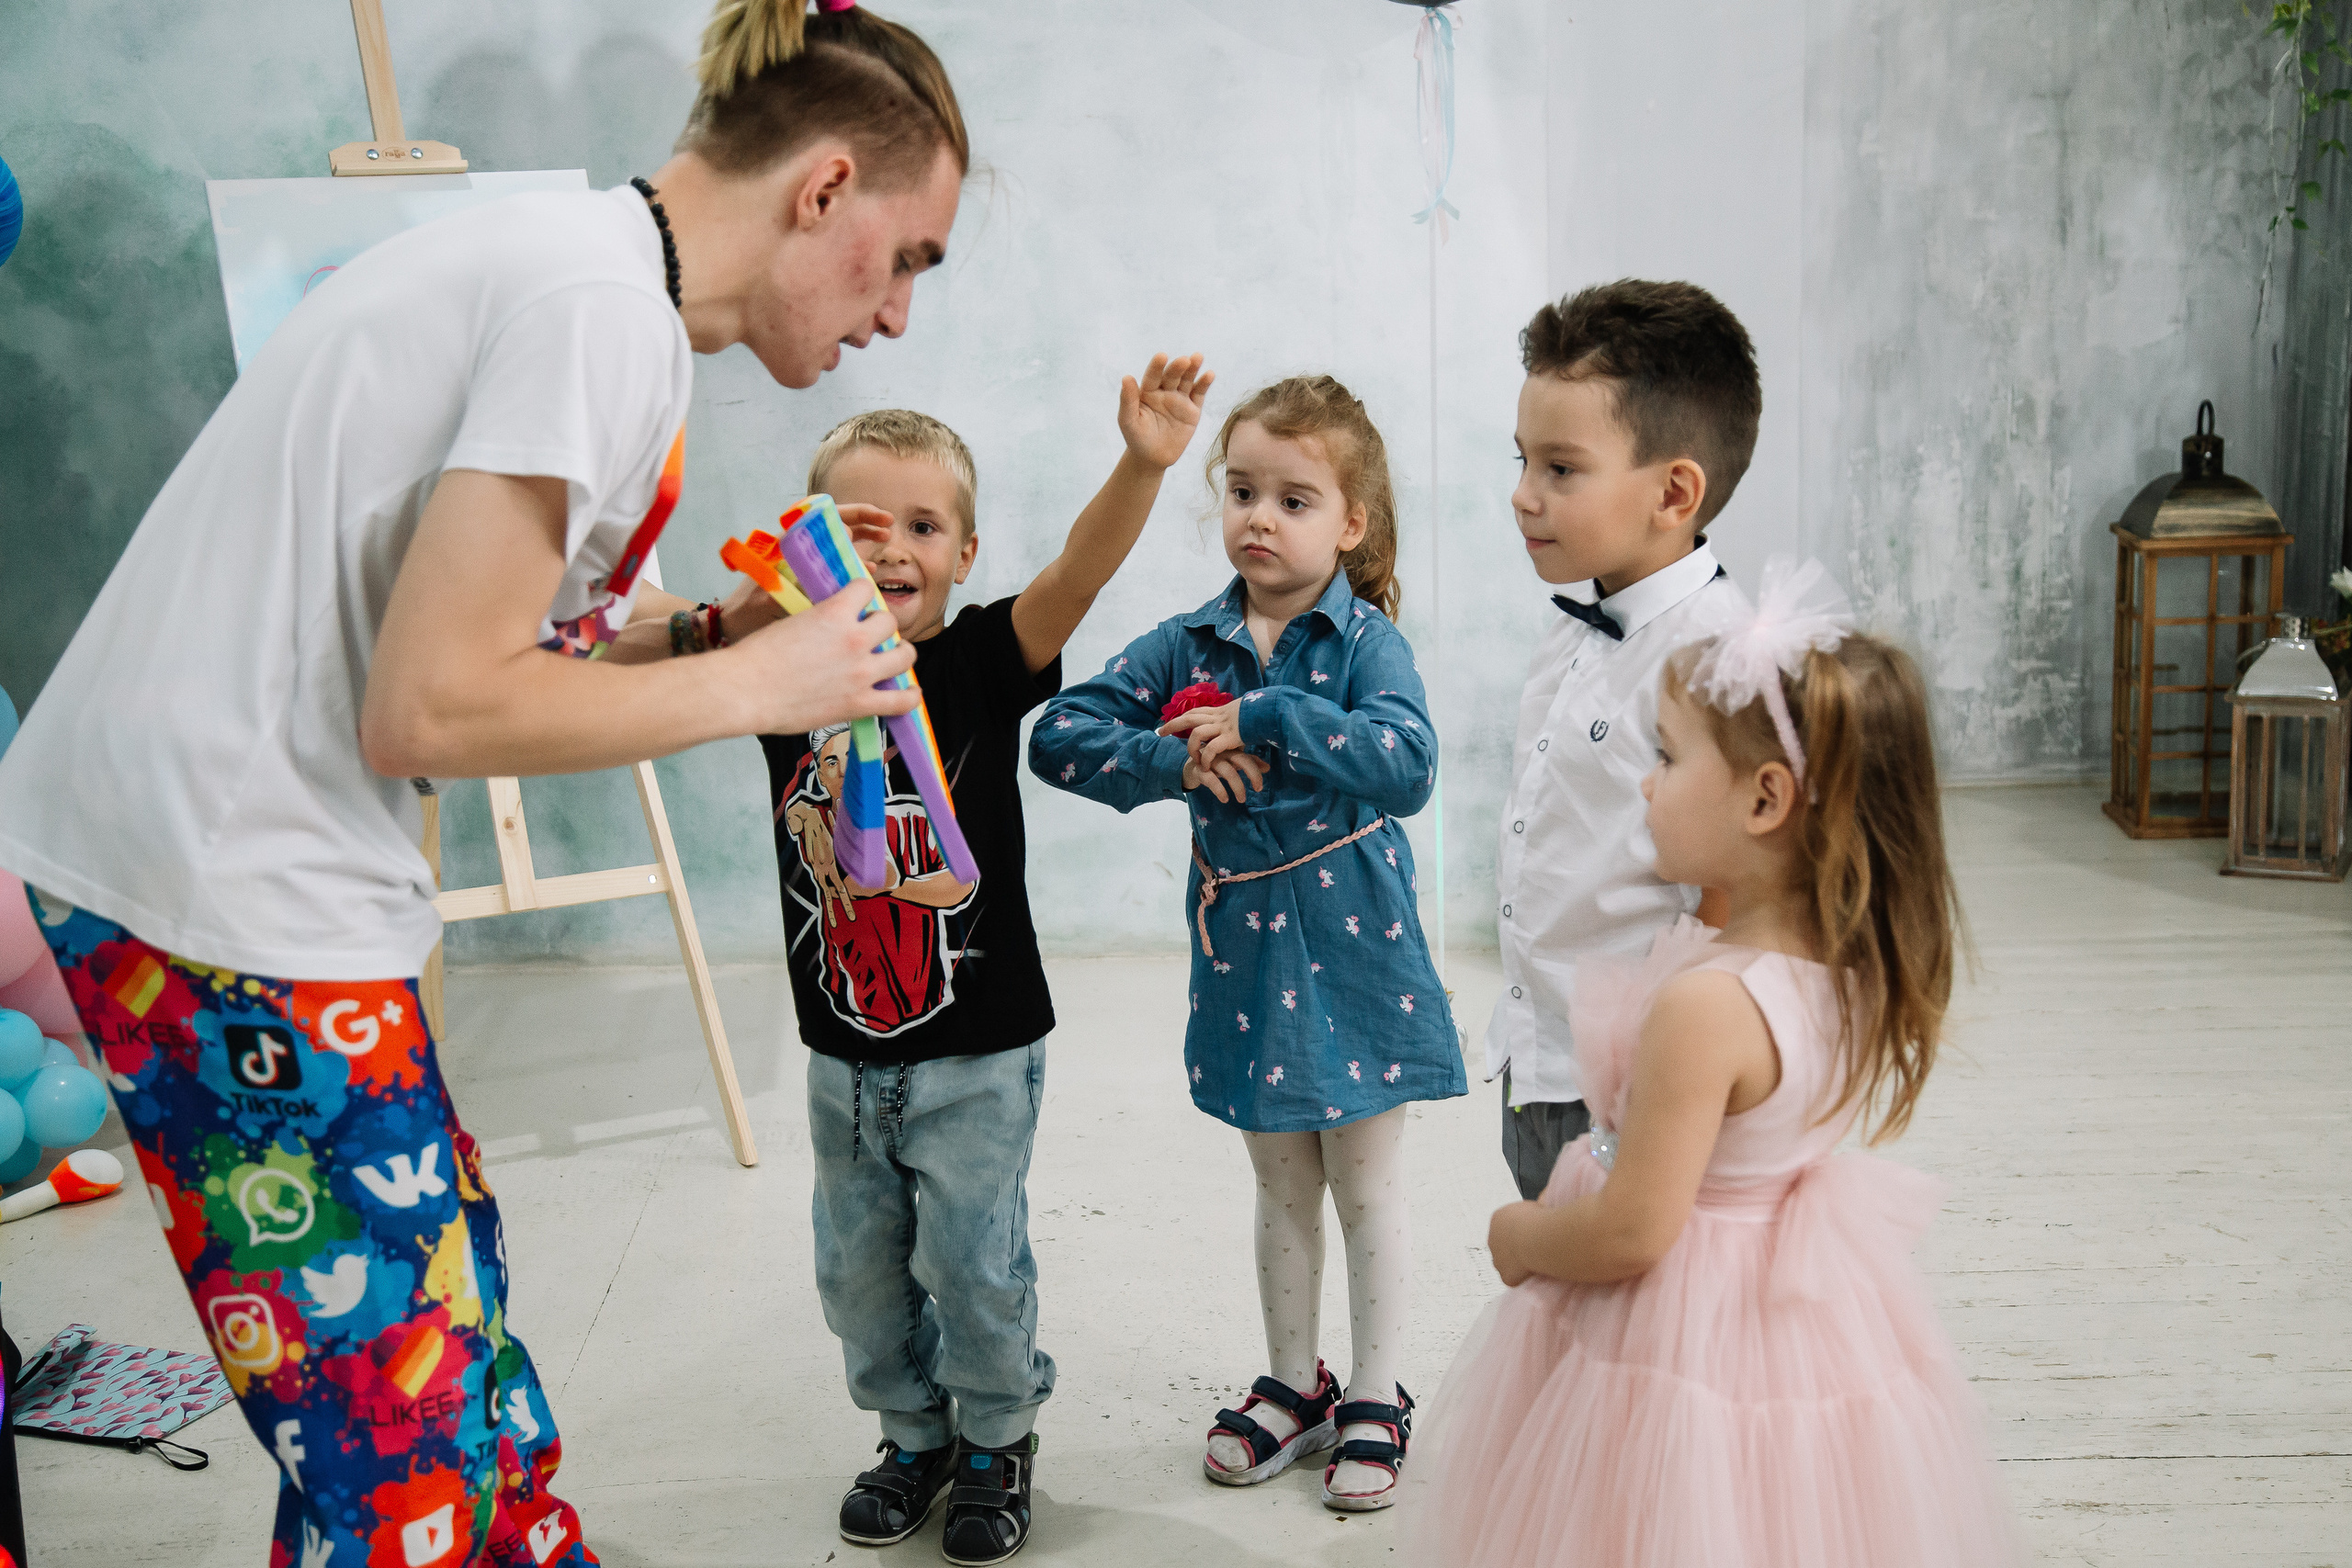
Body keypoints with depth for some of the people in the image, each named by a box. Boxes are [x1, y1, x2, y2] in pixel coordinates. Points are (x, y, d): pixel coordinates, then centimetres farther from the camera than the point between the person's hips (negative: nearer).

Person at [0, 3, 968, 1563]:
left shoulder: (556, 255, 13)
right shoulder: (609, 308, -18)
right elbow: (429, 708, -22)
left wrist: (697, 630, 6)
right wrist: (750, 687, -11)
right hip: (230, 902, -10)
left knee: (448, 1292, 21)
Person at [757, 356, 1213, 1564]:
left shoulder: (981, 662, -12)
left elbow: (1077, 573, -28)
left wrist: (1140, 466, -46)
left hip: (977, 1051, -3)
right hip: (844, 1053, 4)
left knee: (972, 1263, 7)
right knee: (860, 1269, 16)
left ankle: (997, 1442, 32)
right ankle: (916, 1436, 39)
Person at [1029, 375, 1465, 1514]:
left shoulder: (1365, 640, -11)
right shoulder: (1187, 647, 0)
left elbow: (1408, 766, -28)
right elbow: (1059, 739, -4)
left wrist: (1266, 717, -27)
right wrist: (1174, 760, -18)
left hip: (1352, 950, -3)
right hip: (1245, 951, 4)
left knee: (1367, 1189, 11)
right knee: (1282, 1188, 19)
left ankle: (1376, 1400, 28)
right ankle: (1292, 1386, 36)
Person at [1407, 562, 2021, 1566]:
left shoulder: (1705, 1006, -31)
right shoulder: (1856, 971, -6)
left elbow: (1631, 1233, -26)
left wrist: (1518, 1236, -9)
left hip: (1679, 1331, -8)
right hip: (1810, 1308, 8)